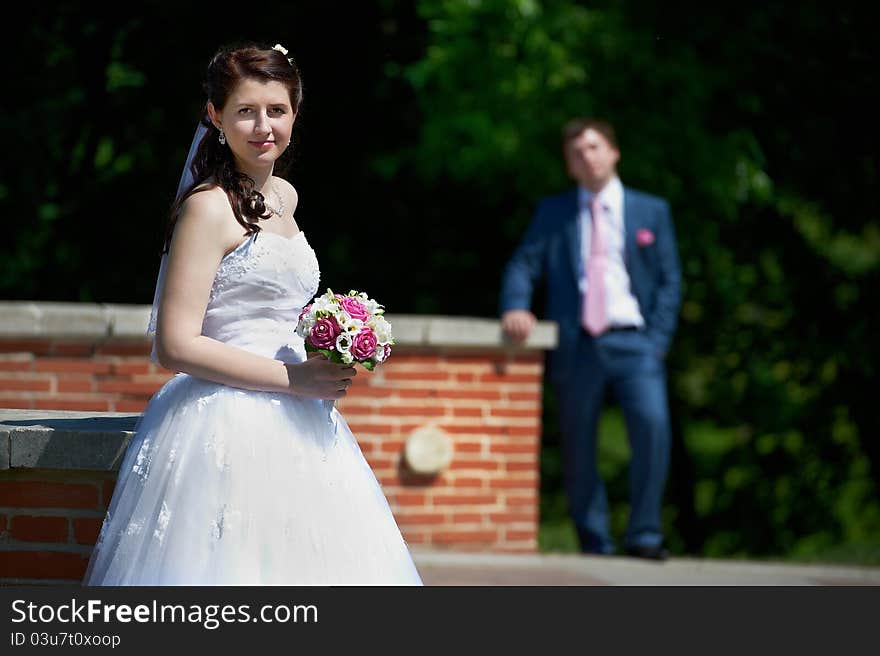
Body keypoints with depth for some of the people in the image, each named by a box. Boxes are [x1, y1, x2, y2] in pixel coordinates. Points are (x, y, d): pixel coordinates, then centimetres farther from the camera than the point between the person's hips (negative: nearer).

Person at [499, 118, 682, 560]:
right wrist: (516, 307, -15)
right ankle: (595, 545, 11)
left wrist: (657, 340, -2)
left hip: (632, 341, -1)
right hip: (576, 345, 1)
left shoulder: (651, 211, 14)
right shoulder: (552, 213, 15)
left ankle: (644, 535, -14)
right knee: (577, 445, 0)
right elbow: (522, 266, 6)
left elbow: (670, 280, 10)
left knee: (652, 423, -21)